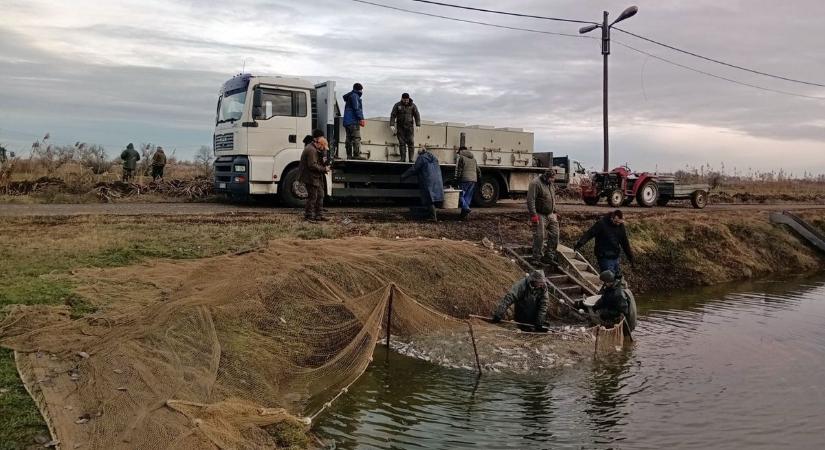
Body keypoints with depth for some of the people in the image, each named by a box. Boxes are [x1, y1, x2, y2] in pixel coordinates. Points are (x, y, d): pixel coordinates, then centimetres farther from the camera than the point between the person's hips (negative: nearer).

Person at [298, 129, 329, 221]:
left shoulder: (315, 149, 16)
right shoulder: (311, 150, -19)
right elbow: (312, 165, -24)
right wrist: (324, 169, -17)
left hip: (315, 177, 11)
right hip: (310, 177, -11)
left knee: (320, 195, 13)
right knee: (312, 196, -7)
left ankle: (317, 215, 20)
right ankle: (308, 216, 1)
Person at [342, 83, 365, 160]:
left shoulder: (349, 97, 25)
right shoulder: (355, 96, -6)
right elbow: (356, 108, -16)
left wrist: (360, 119, 24)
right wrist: (361, 119, -17)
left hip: (347, 121, 10)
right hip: (353, 121, -10)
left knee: (349, 139, 8)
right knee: (356, 138, -13)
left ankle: (349, 155, 7)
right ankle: (356, 155, -18)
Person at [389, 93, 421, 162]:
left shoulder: (412, 105, 3)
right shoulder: (397, 105, 3)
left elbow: (417, 115, 1)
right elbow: (393, 115, 1)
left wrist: (418, 125, -10)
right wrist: (392, 125, -9)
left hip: (409, 126, 0)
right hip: (400, 127, 0)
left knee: (411, 142, -7)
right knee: (402, 143, -3)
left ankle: (411, 158, -6)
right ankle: (403, 158, -2)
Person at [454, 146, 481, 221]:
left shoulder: (460, 157, 3)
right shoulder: (473, 158, 23)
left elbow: (458, 169, -8)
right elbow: (478, 170, 23)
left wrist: (456, 179, -7)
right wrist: (478, 179, 26)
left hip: (465, 179, -6)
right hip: (473, 180, 6)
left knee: (461, 195, -2)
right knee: (468, 197, 9)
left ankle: (466, 209, -23)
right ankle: (465, 213, 8)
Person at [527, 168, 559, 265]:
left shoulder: (550, 184, 15)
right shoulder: (535, 183, -15)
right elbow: (530, 200, -21)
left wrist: (554, 212, 22)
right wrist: (533, 215, -25)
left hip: (550, 215, 9)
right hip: (540, 215, -9)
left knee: (554, 235, 7)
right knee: (540, 237, -5)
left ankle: (549, 256, 16)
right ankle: (537, 259, 6)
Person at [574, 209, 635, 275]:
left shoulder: (620, 225, 4)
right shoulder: (601, 223, -13)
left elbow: (625, 242, 14)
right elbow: (589, 234, -18)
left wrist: (630, 256, 18)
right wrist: (579, 244, -31)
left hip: (616, 257, 6)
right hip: (605, 257, -6)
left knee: (617, 277, 10)